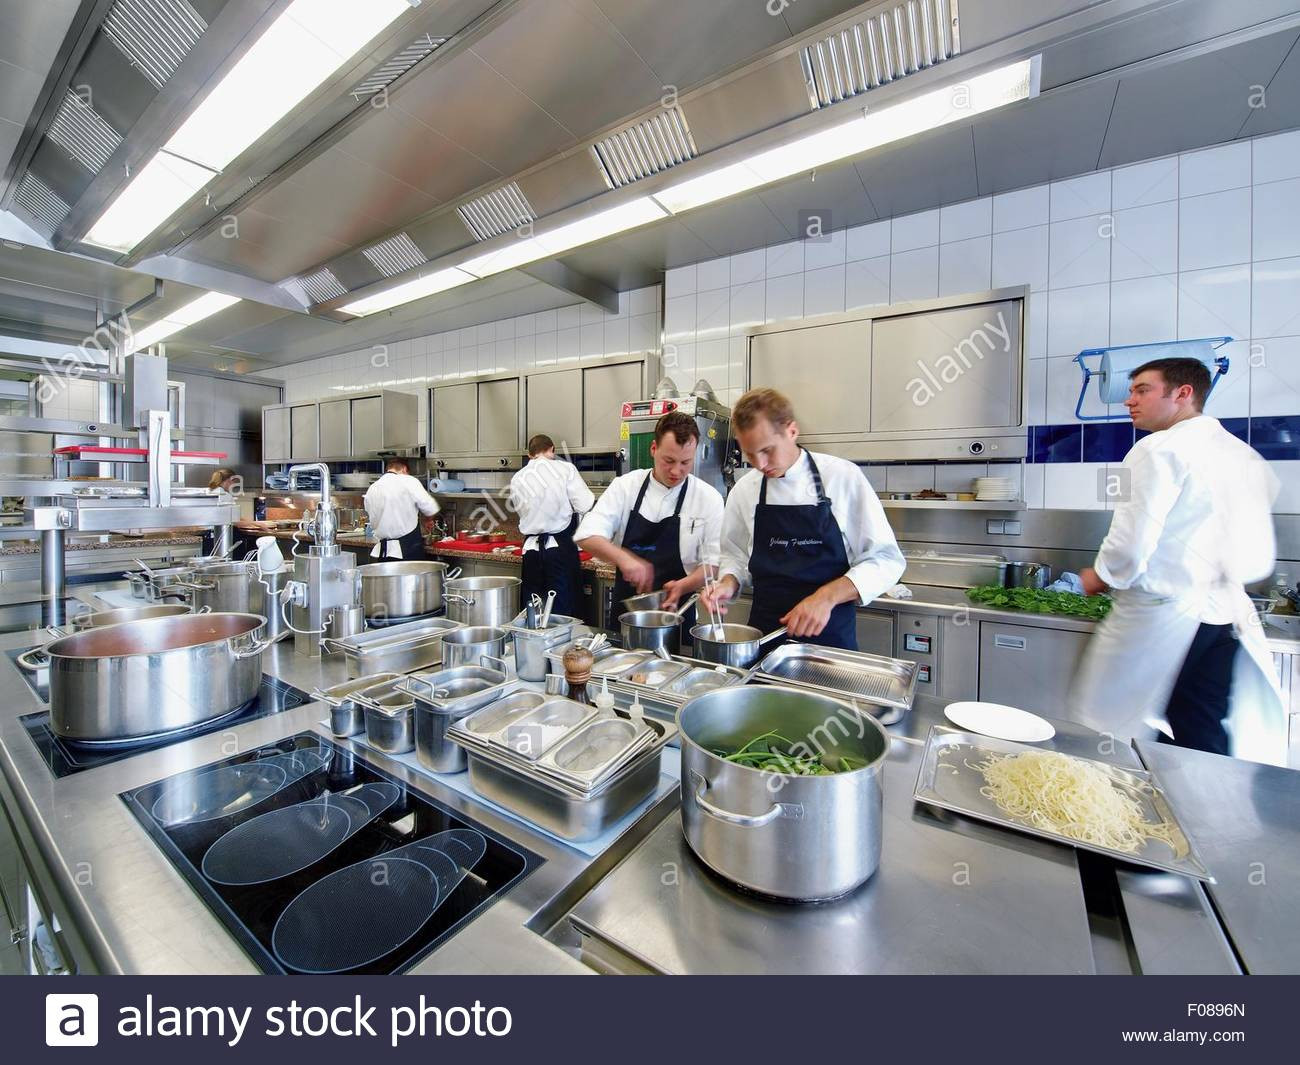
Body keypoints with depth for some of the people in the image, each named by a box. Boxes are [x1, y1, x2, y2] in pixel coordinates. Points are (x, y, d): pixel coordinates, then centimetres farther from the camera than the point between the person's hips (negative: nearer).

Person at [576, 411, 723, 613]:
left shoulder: (709, 498, -8)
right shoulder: (625, 486, -4)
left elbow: (713, 563, -6)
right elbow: (588, 536, -11)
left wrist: (682, 587, -24)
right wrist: (623, 558, -29)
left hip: (675, 612, -1)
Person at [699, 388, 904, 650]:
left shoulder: (843, 476, -10)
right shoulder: (743, 490, -1)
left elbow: (886, 559, -9)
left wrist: (826, 597, -21)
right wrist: (728, 584, -11)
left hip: (830, 636, -2)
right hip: (764, 634, 2)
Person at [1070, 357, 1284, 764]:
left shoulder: (1161, 448, -11)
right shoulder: (1246, 456, 15)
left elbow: (1132, 540, -19)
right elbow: (1259, 560, 18)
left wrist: (1101, 577, -1)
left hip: (1162, 619, -8)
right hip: (1226, 617, 8)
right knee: (1203, 745, 13)